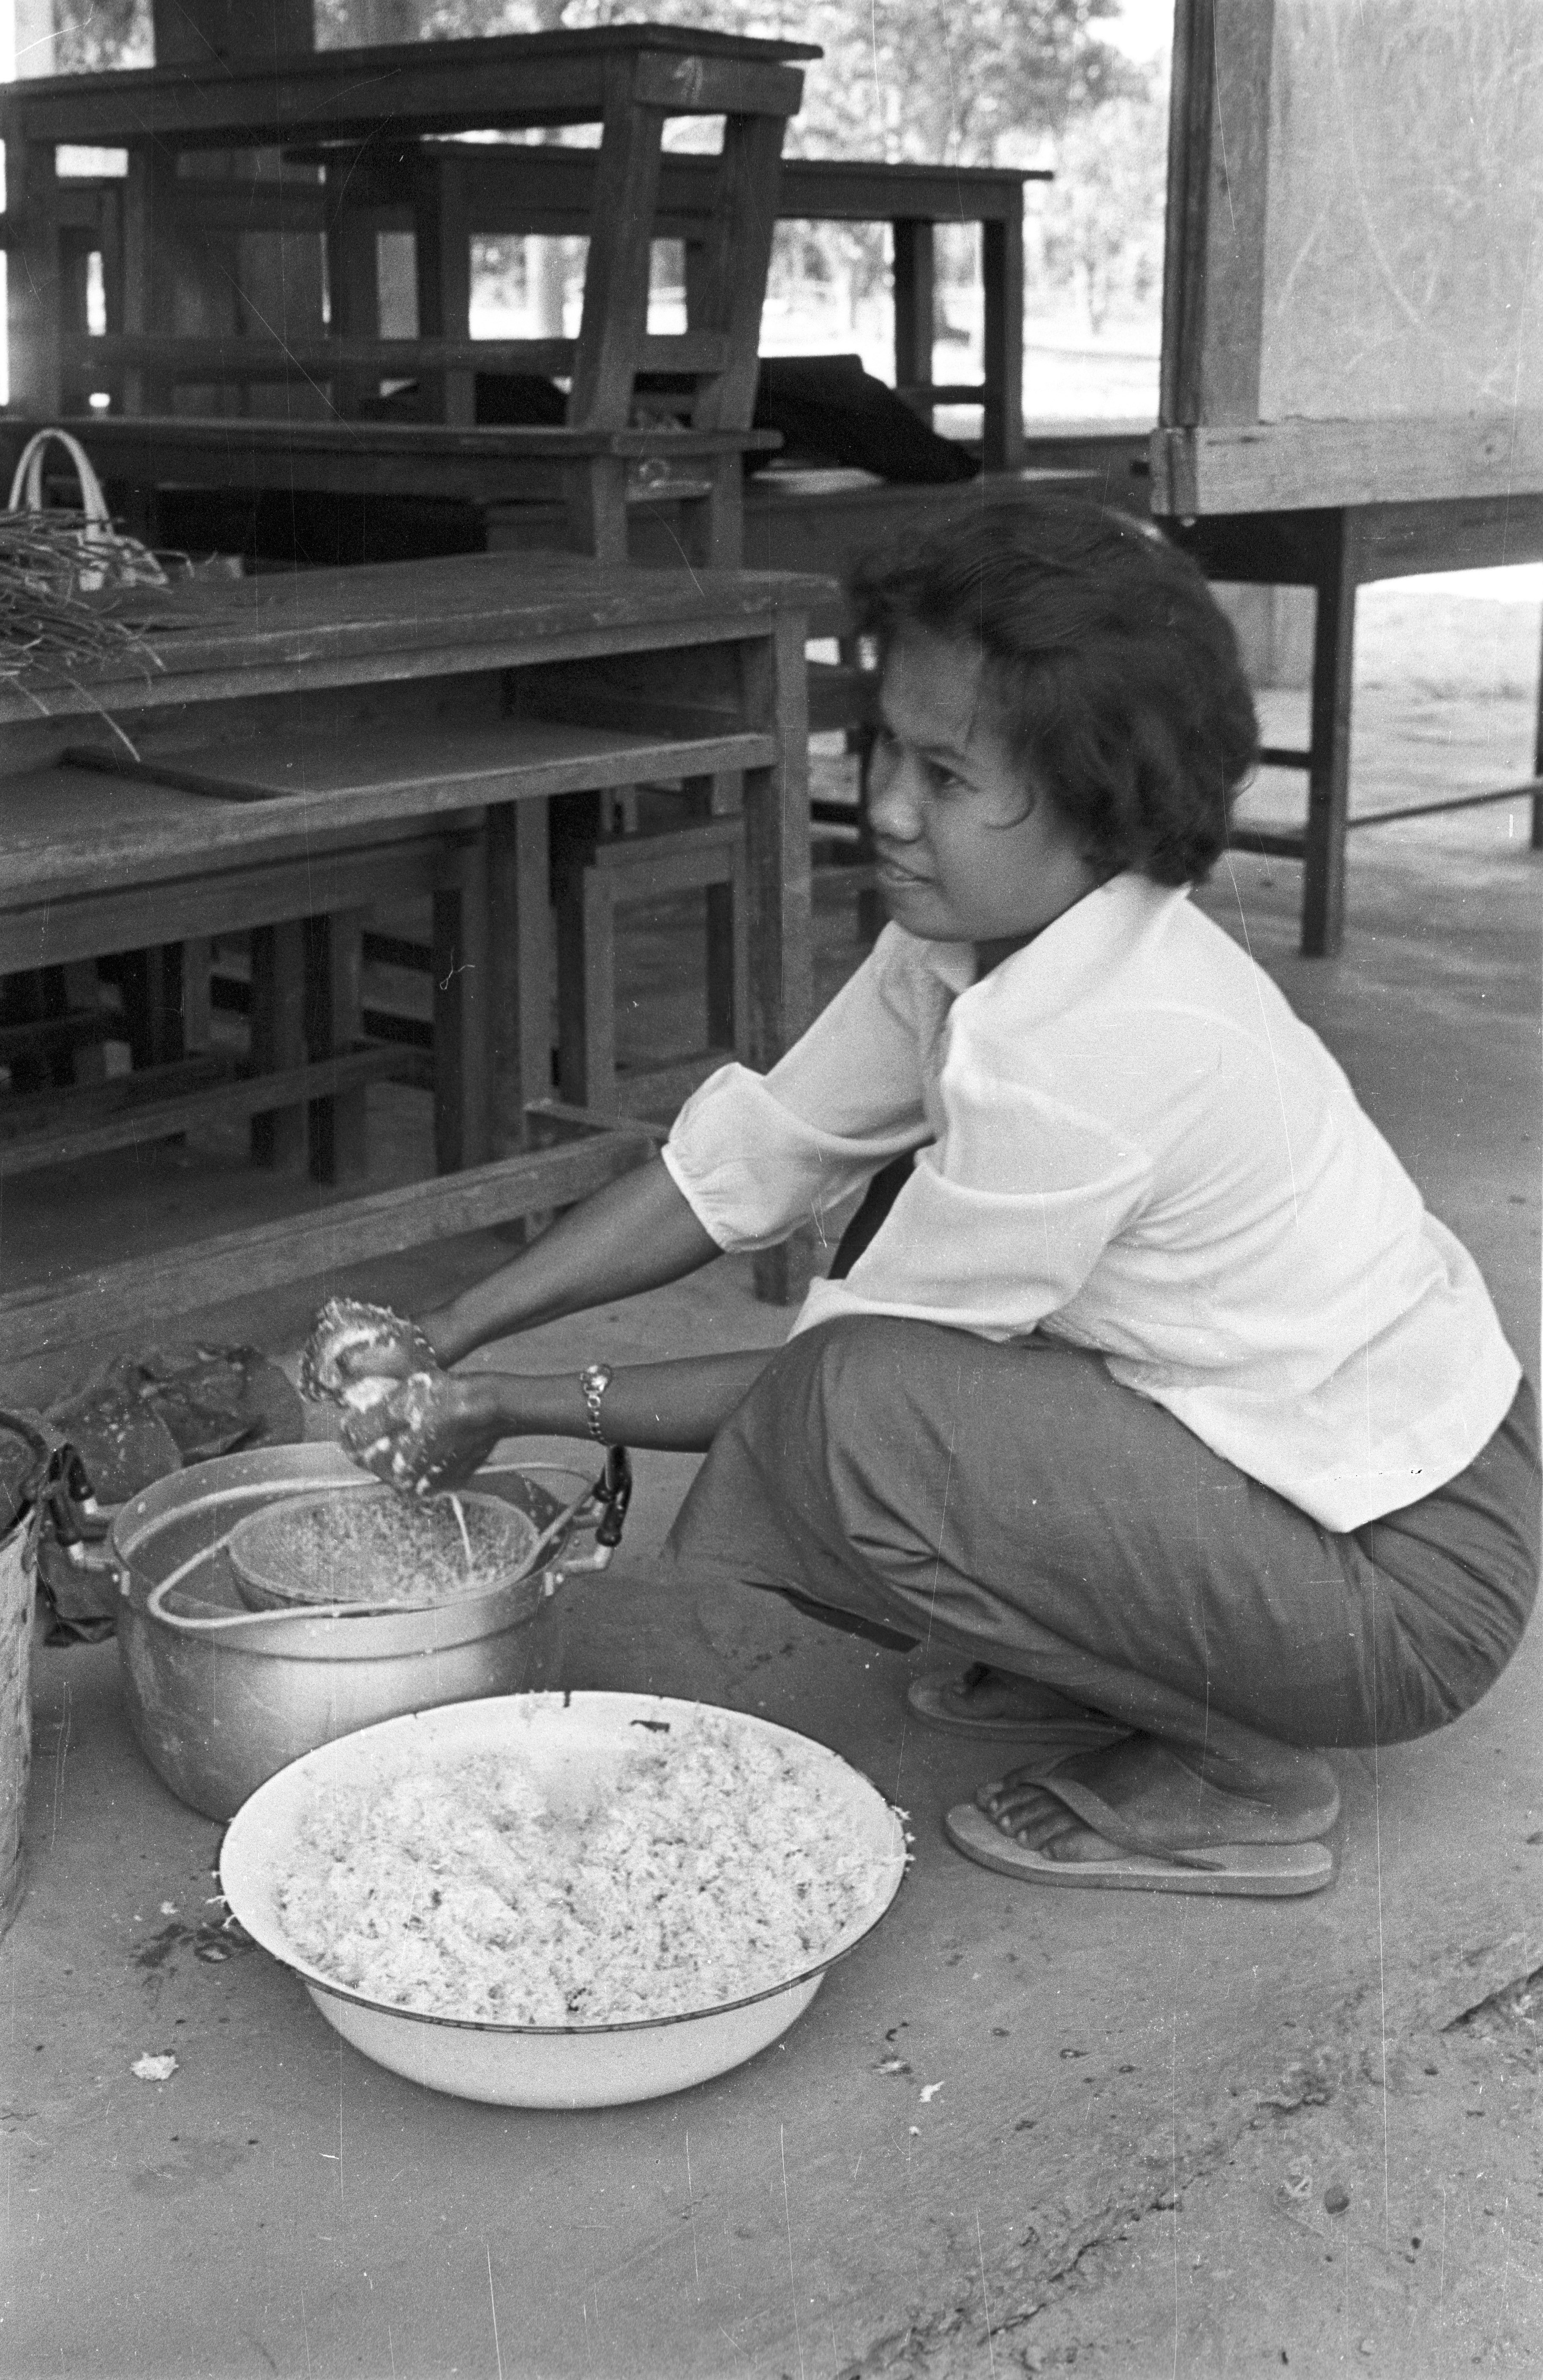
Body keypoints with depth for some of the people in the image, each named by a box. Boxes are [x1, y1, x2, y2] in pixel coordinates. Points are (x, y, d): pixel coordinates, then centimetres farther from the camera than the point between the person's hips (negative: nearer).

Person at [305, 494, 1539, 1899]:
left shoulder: (1079, 1059, -29)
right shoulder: (974, 937, -3)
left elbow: (839, 1398, -19)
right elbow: (739, 1164, 3)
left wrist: (521, 1412, -9)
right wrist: (446, 1341, -2)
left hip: (1409, 1584, -9)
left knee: (853, 1422, -25)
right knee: (908, 1222, 12)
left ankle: (1241, 1781, -4)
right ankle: (1120, 1668, 16)